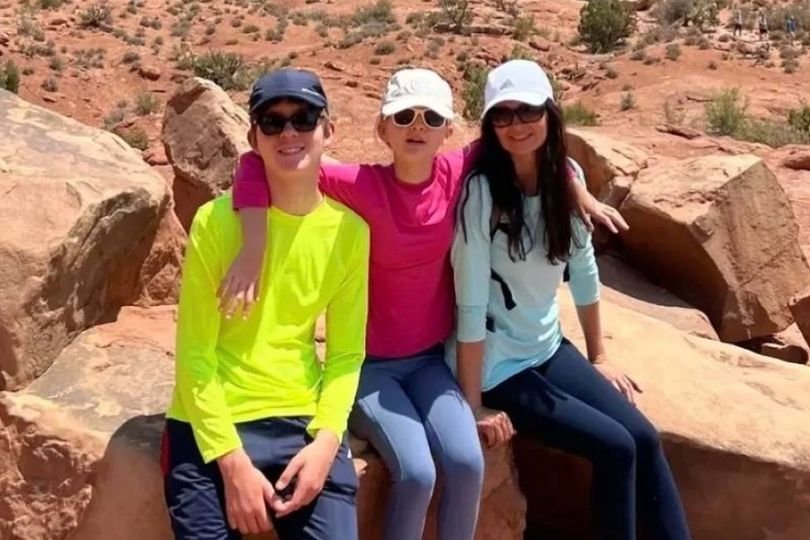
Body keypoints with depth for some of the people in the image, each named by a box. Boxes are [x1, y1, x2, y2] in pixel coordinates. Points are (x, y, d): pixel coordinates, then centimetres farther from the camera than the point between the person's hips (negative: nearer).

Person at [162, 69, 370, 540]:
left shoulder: (350, 231, 0)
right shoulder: (218, 221, -10)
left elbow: (346, 353, 4)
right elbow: (195, 353, -8)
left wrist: (326, 439, -10)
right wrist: (233, 461, -14)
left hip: (304, 421, 3)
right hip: (212, 426, -2)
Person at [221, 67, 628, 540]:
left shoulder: (456, 174, -7)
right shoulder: (361, 185, -20)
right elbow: (261, 162, -27)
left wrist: (578, 193, 4)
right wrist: (256, 246, -39)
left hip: (429, 359, 4)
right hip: (368, 363, -4)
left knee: (467, 463, -18)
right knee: (417, 473, -22)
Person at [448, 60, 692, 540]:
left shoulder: (567, 175, -3)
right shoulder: (481, 191, -23)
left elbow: (584, 269, 8)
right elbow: (471, 307, -22)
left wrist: (599, 356, 13)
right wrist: (474, 408, -19)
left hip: (550, 349, 6)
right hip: (496, 366, -6)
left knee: (645, 437, -4)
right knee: (616, 448, -11)